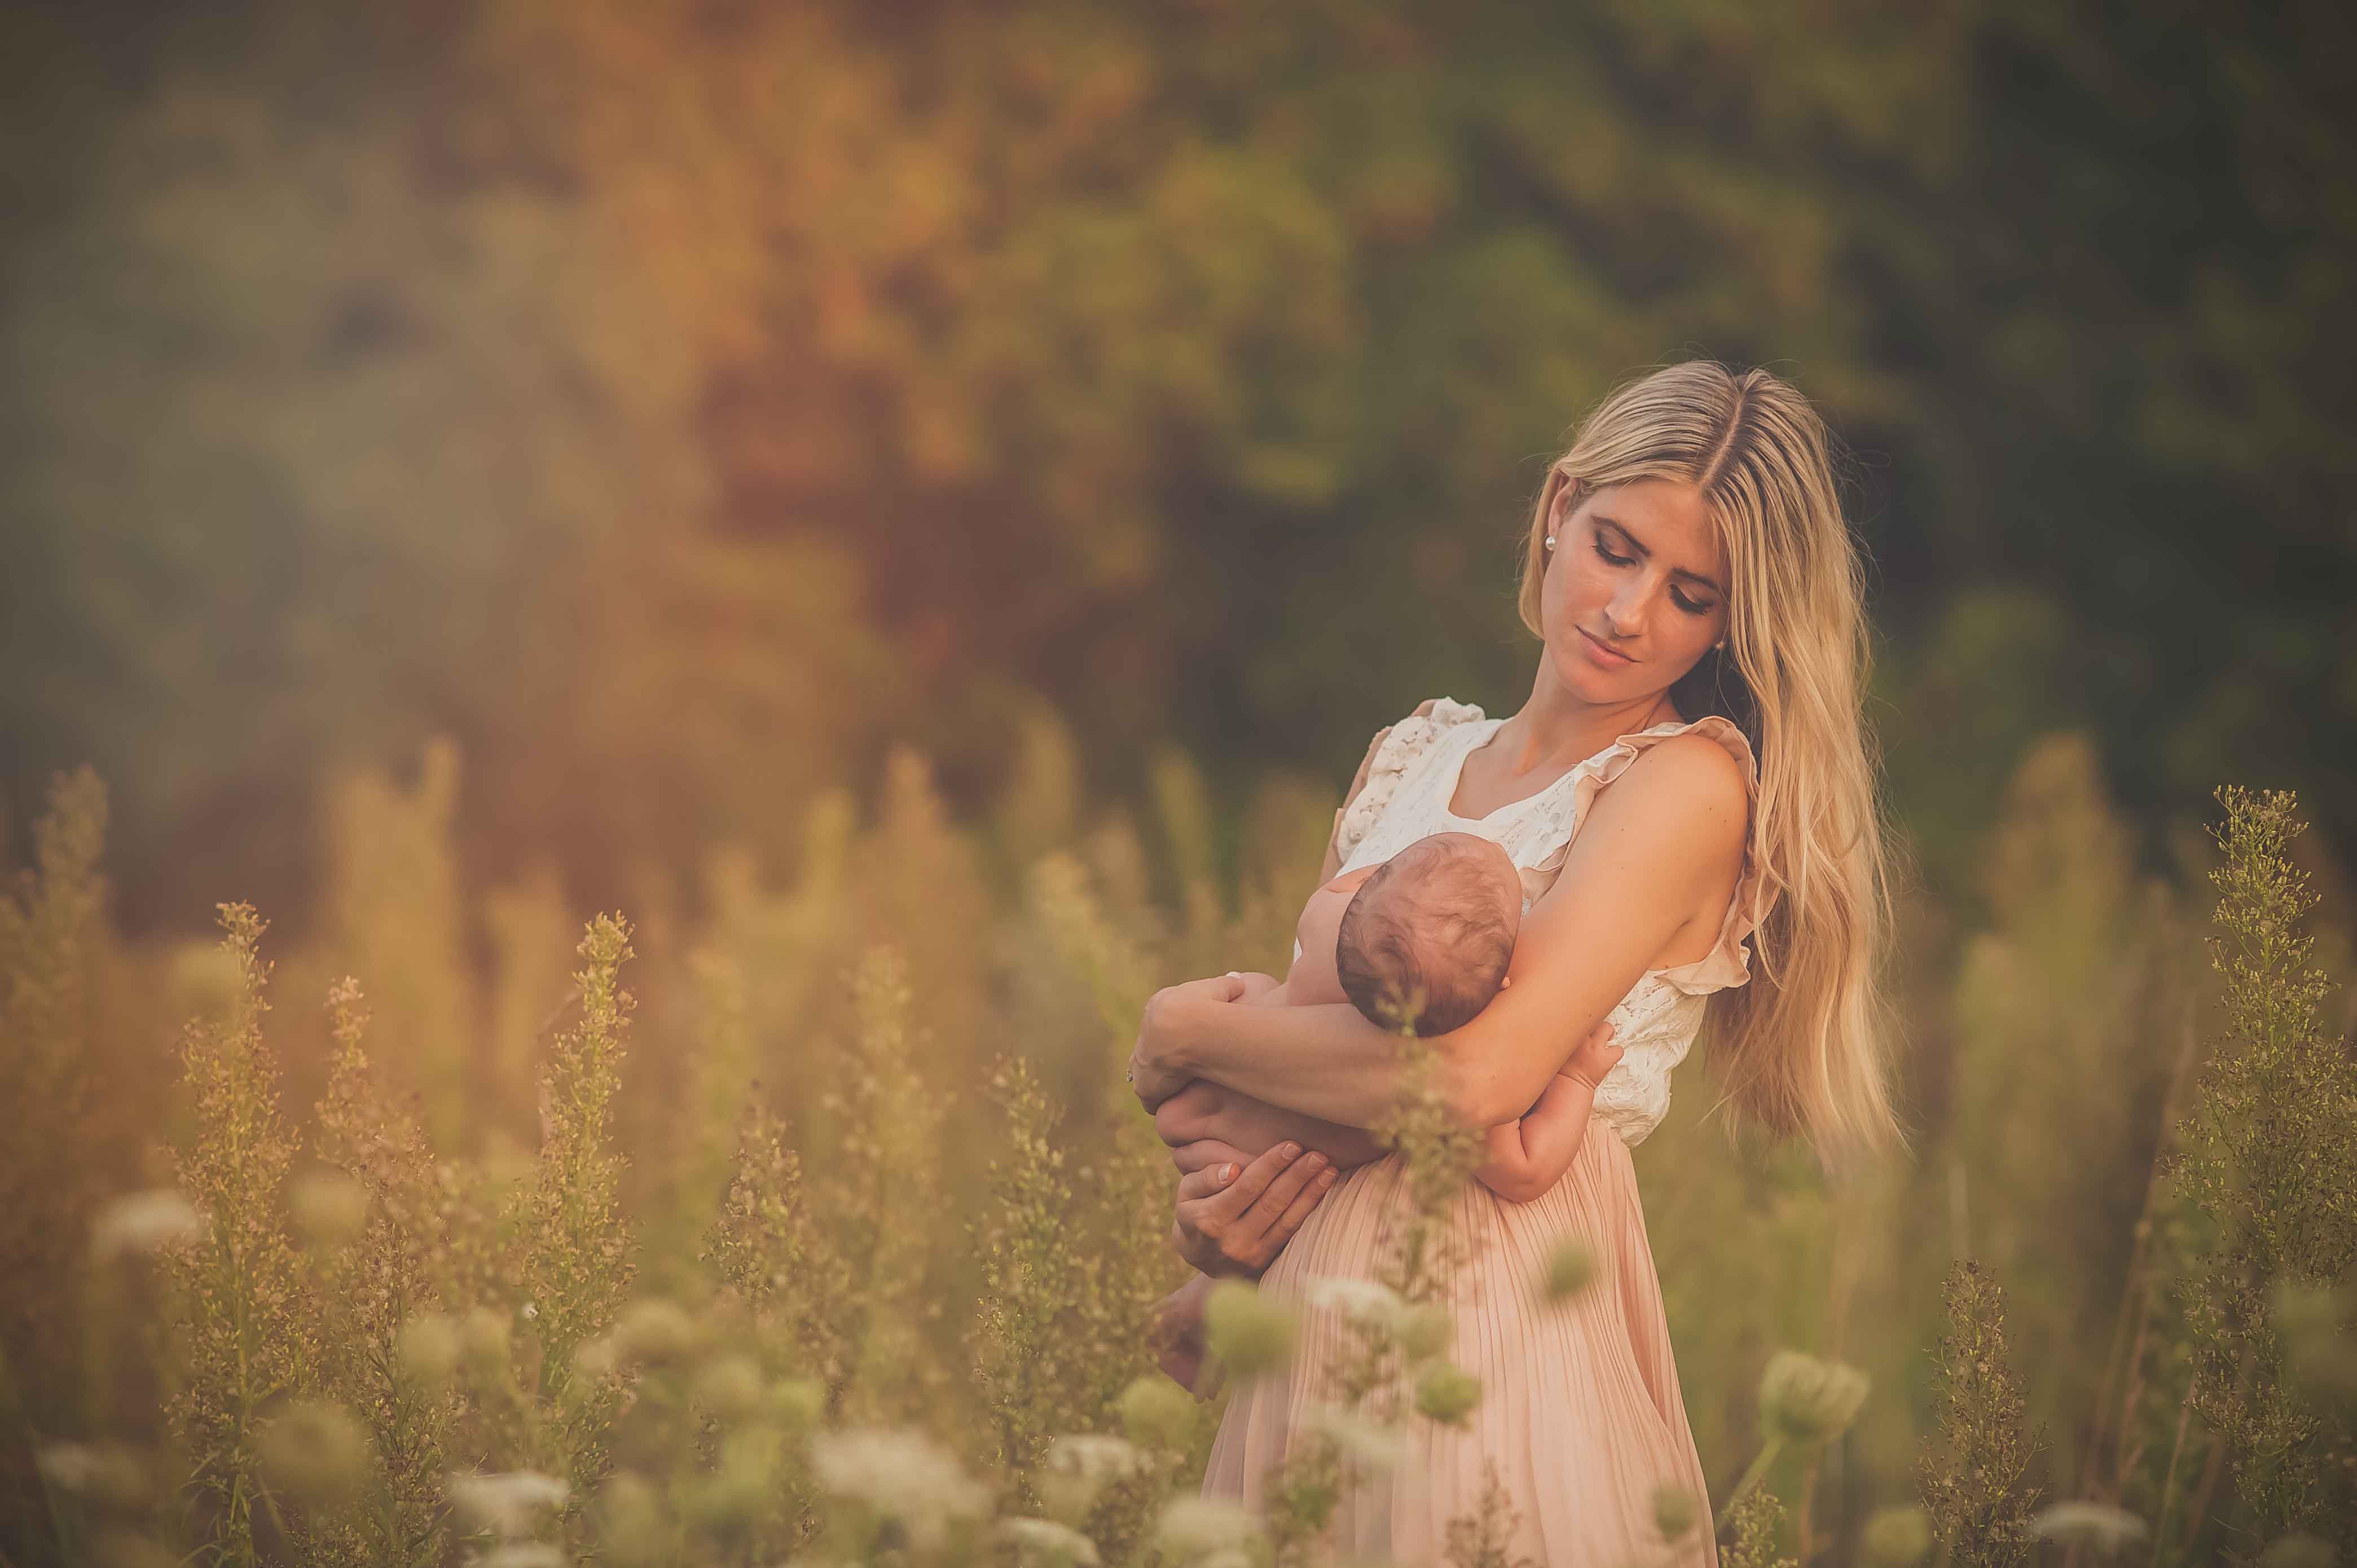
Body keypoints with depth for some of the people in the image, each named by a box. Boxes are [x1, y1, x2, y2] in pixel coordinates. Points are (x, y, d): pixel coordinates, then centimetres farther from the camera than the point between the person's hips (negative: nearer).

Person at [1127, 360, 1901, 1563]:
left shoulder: (1691, 783, -10)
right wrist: (1210, 1189, -6)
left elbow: (1480, 1071, -21)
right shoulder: (1415, 755, 12)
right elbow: (1313, 1009, 16)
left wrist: (1186, 1029, -8)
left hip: (1508, 1321, -6)